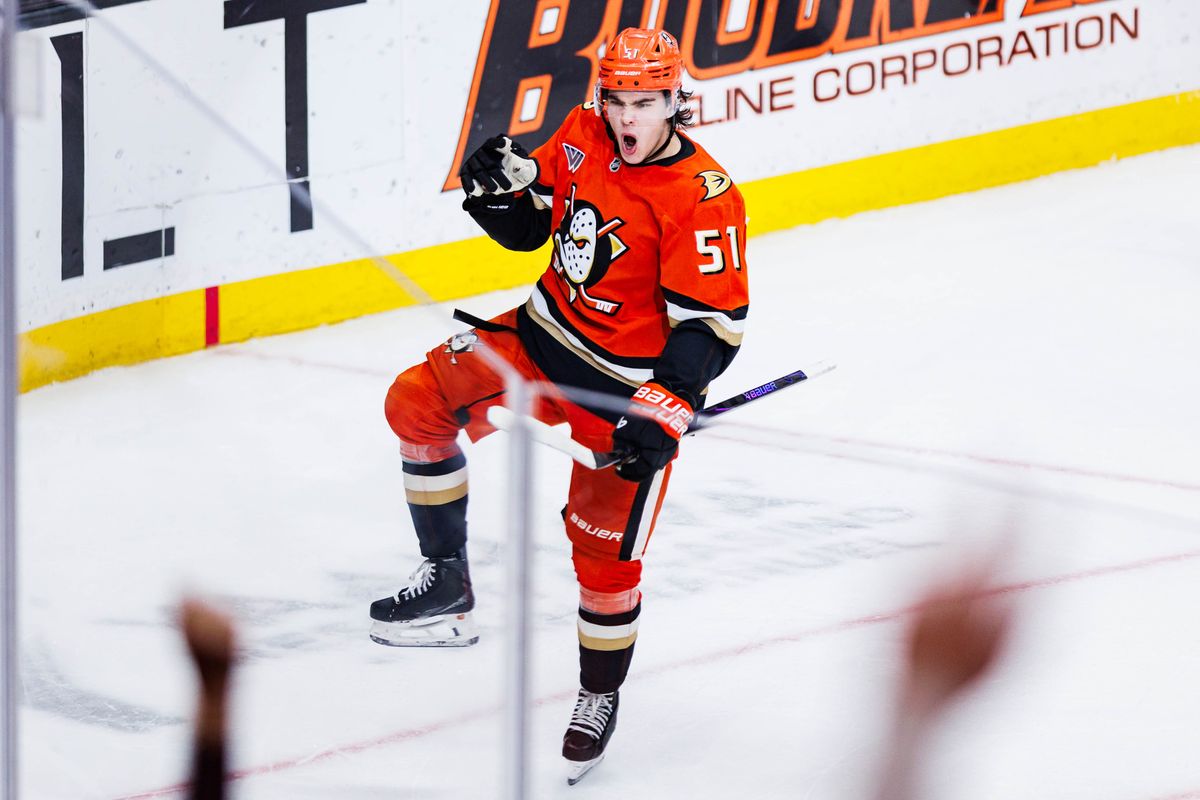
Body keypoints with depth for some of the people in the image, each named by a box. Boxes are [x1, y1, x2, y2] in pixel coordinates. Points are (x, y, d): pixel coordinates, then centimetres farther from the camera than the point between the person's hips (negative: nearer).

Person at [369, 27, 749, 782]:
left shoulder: (703, 197, -23)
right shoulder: (582, 138, -4)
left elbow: (712, 323, -22)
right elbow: (532, 221, 11)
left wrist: (664, 413, -29)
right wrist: (503, 186, -12)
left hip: (631, 384, -7)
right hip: (547, 334, 7)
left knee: (606, 551, -5)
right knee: (419, 402, -2)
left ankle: (601, 694, 20)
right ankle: (447, 586, 10)